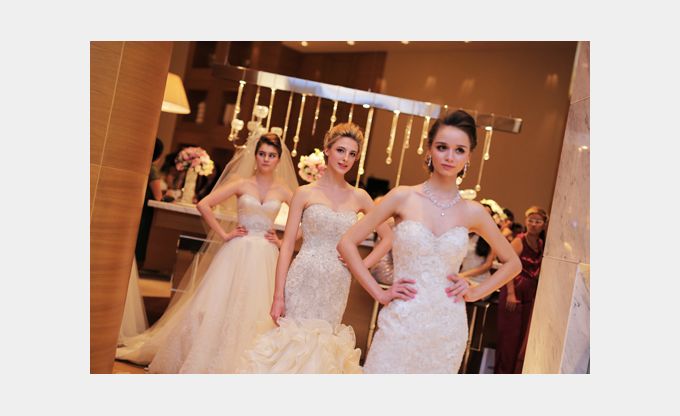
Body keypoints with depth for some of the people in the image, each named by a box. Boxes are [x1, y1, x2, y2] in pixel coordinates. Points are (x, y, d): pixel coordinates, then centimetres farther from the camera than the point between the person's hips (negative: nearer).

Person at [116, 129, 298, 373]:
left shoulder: (283, 190, 4)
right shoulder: (242, 183, 0)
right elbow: (203, 205, -5)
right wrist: (223, 234, -7)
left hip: (265, 257, 1)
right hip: (238, 252, -1)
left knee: (254, 311, 3)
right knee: (217, 304, 1)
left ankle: (231, 365, 18)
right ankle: (201, 360, 17)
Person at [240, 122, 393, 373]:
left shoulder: (359, 197, 6)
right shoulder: (305, 193, 0)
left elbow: (387, 237, 14)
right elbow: (287, 245, -3)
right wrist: (278, 296, -9)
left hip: (337, 287, 2)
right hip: (303, 282, -2)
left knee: (320, 347, 9)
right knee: (292, 340, 0)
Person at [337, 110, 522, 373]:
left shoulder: (473, 212, 2)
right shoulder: (403, 198, -4)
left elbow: (512, 262, 16)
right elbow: (347, 243, -2)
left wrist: (475, 292, 5)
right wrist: (379, 292, -6)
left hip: (447, 329, 2)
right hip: (401, 322, -2)